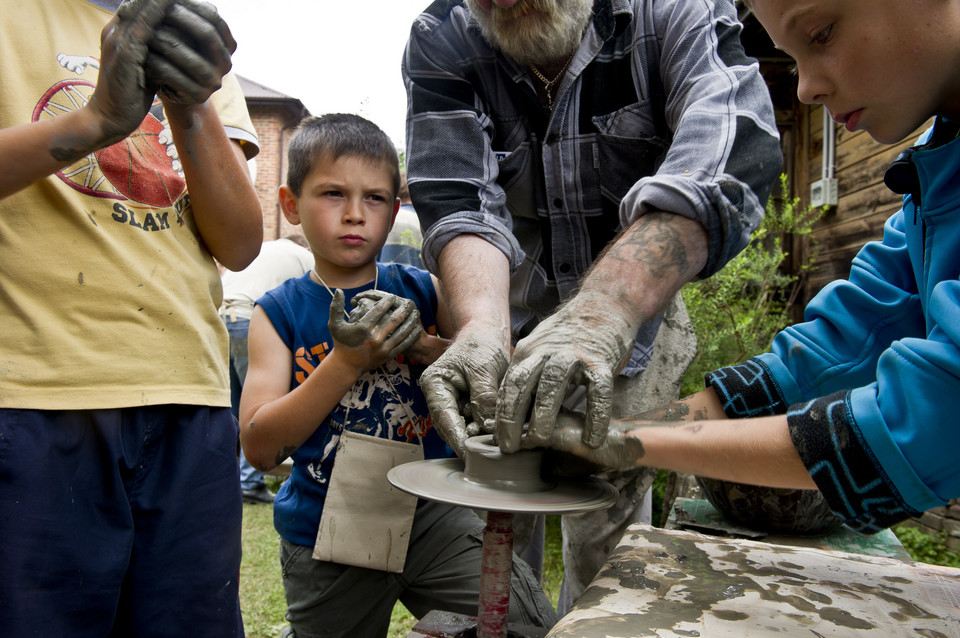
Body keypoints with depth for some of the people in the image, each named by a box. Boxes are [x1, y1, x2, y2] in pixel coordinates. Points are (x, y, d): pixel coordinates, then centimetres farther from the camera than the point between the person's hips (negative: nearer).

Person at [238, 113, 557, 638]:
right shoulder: (279, 312, -5)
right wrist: (348, 361, -22)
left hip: (429, 514, 1)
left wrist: (425, 347, -18)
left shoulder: (421, 292, 0)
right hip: (326, 536, 0)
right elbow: (260, 448, -12)